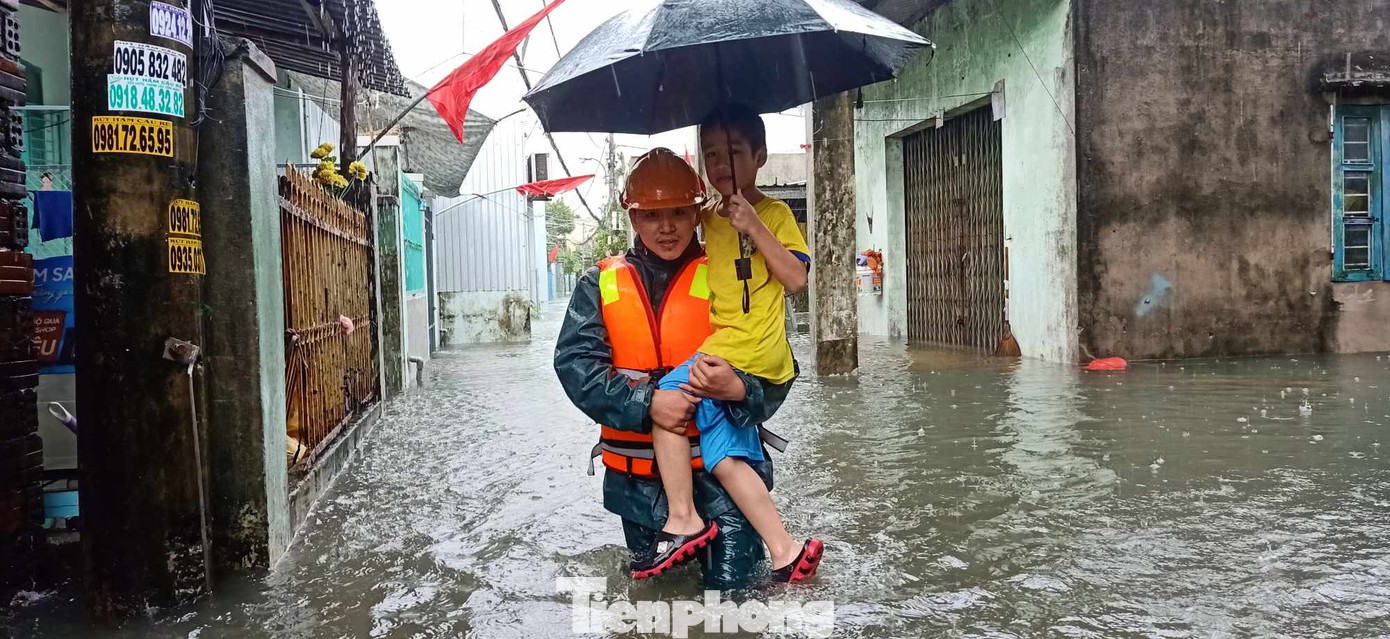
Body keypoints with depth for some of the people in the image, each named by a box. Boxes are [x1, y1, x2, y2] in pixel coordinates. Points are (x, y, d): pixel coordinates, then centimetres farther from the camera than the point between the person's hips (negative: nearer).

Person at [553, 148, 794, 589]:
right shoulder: (602, 285, 0)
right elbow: (575, 363, -12)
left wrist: (738, 390, -30)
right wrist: (646, 403, -25)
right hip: (638, 475, 3)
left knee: (731, 582, -4)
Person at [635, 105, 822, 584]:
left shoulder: (774, 213, 2)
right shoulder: (708, 219, 19)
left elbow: (797, 279, -9)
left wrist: (754, 228, -14)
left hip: (753, 351, -7)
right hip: (722, 346, 7)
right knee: (723, 457, -1)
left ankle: (683, 521, -10)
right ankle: (787, 553, 1)